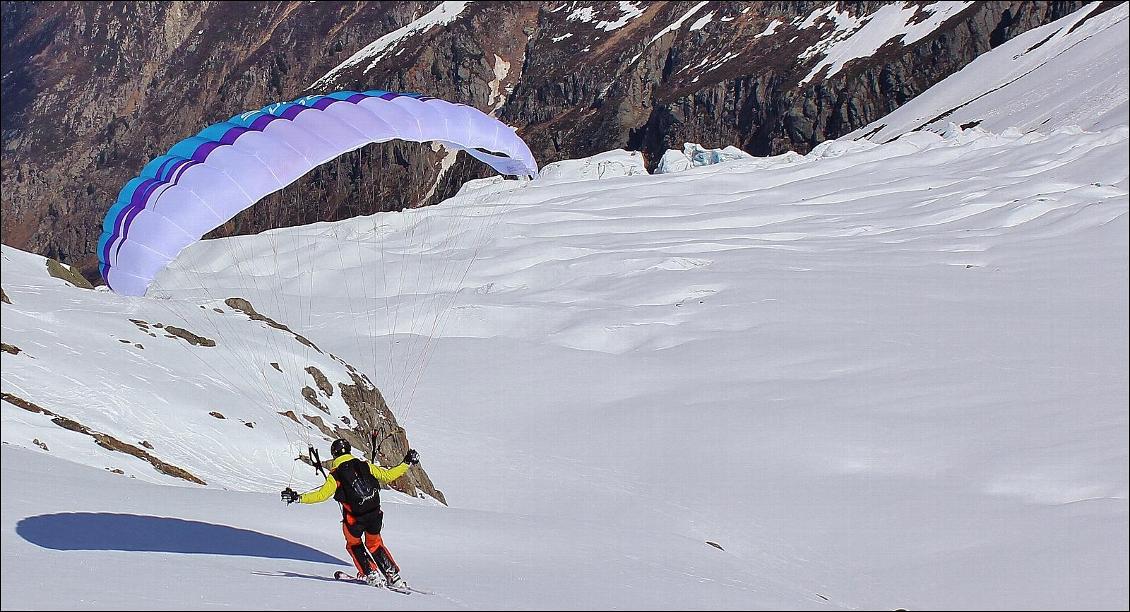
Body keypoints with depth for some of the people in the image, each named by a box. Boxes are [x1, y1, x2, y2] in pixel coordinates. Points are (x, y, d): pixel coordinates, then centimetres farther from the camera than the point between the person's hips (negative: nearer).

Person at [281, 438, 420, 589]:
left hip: (354, 519, -3)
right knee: (375, 544, 26)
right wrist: (407, 463, 18)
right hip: (375, 514, 3)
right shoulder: (365, 466, 3)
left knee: (354, 545, 26)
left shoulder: (335, 475, -5)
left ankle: (372, 575, 16)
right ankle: (394, 576, 21)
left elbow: (322, 495, -12)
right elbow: (387, 476, 7)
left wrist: (298, 497, -7)